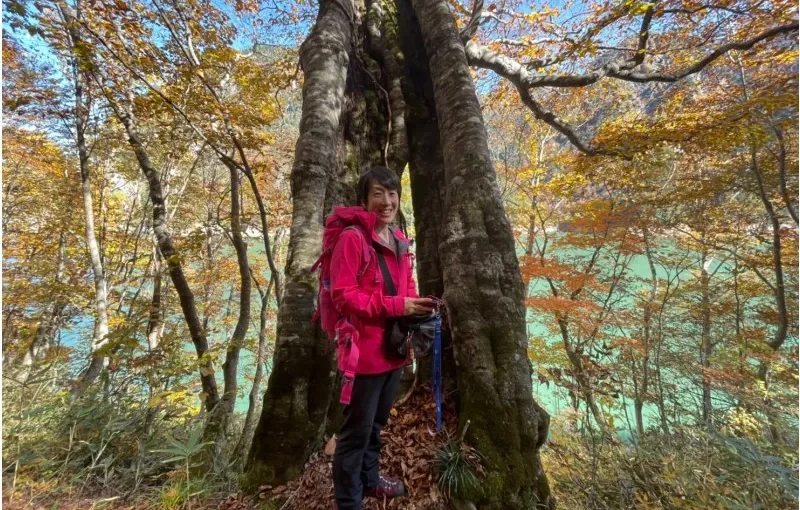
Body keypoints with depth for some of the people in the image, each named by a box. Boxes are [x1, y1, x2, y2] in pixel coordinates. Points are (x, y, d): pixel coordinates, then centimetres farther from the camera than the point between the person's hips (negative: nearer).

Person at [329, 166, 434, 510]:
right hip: (365, 349, -8)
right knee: (357, 428, 10)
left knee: (377, 422, 26)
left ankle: (369, 478, 49)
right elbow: (342, 295, -20)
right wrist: (396, 306, -24)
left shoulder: (399, 240, 8)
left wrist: (415, 305, -3)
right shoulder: (352, 238, -17)